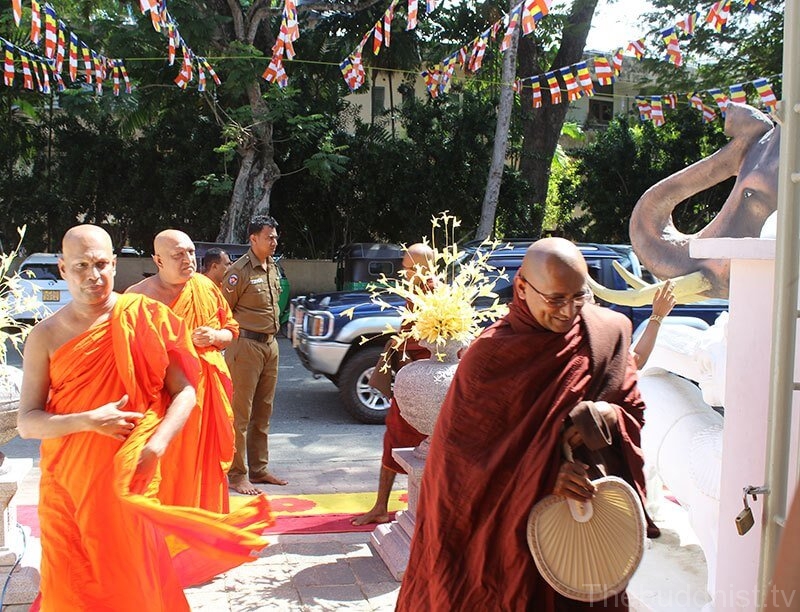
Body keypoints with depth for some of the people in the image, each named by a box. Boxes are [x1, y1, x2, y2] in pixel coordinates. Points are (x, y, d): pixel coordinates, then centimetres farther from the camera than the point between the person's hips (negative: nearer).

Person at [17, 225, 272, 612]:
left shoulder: (143, 319, -4)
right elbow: (26, 422, -3)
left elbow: (184, 392, -4)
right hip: (66, 482, 2)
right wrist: (88, 421, -19)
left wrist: (155, 446, -19)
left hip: (129, 480, -2)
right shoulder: (47, 336, -1)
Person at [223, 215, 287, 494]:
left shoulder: (272, 267, 13)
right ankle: (237, 475, 5)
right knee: (241, 414, -3)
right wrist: (236, 336, -10)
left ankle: (258, 469, 24)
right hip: (246, 346, -8)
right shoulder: (240, 270, -12)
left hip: (270, 345, 8)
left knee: (263, 413, 14)